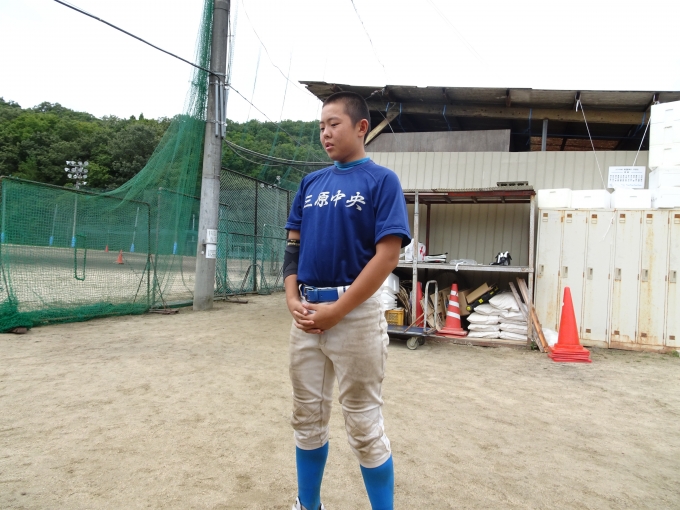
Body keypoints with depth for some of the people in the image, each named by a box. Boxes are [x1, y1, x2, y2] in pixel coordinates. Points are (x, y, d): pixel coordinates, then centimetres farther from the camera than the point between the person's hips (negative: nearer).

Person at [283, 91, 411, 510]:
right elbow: (294, 245, 14)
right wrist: (293, 298, -2)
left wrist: (336, 310, -14)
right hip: (307, 314, 6)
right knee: (307, 417, 15)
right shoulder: (311, 182, 13)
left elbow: (388, 255, -12)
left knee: (364, 424, 3)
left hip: (356, 313, -5)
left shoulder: (381, 180, -4)